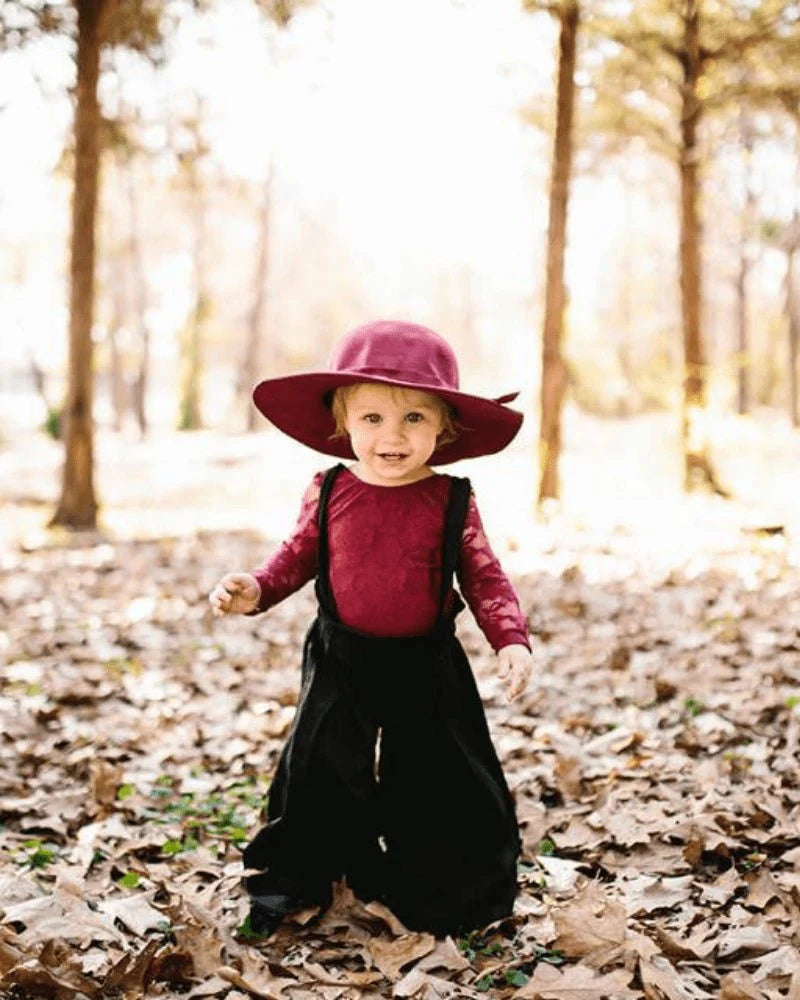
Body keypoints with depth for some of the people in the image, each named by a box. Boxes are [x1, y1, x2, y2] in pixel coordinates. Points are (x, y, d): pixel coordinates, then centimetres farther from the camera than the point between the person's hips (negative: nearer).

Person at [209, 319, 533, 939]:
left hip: (428, 669, 0)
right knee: (320, 778, 12)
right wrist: (256, 590, -10)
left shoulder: (452, 501, -8)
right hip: (342, 665, 1)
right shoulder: (329, 494, -5)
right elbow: (299, 557, 7)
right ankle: (293, 884, 33)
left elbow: (484, 578, -3)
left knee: (446, 785, 10)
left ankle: (453, 895, 31)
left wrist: (511, 639, -17)